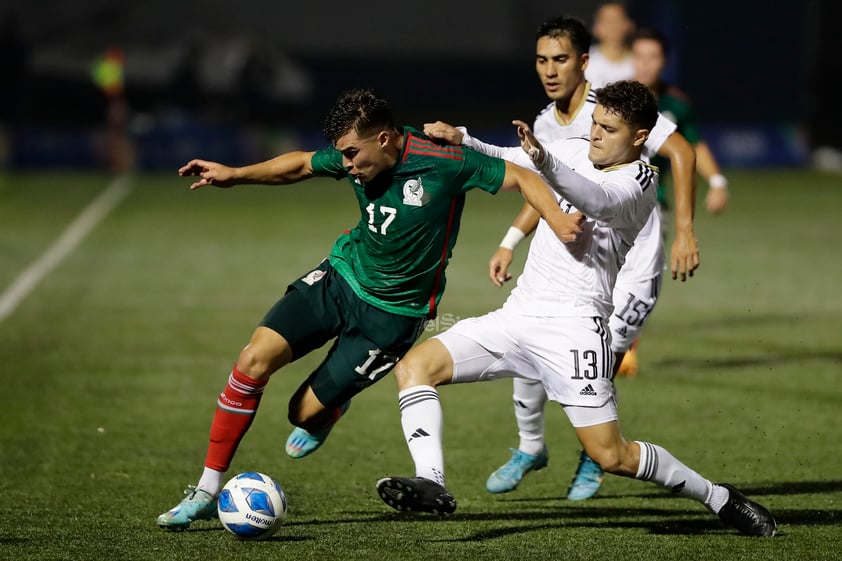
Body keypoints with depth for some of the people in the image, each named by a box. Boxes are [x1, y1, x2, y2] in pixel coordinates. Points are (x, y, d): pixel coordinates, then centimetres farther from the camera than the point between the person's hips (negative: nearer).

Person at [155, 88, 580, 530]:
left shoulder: (443, 162, -22)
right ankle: (207, 491, -2)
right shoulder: (355, 156, -6)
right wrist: (236, 175, 4)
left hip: (393, 313, -5)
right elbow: (301, 165, 14)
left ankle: (329, 411, 35)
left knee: (306, 412, -6)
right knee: (254, 359, -15)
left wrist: (557, 218, -30)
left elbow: (522, 177, -15)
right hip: (340, 276, 5)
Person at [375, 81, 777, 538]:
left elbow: (596, 200, -28)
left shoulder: (639, 181, -7)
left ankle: (719, 499, 10)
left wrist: (543, 162, -46)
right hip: (518, 312, 7)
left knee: (611, 456, -10)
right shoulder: (574, 151, 15)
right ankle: (431, 483, -24)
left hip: (573, 324, -7)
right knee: (415, 365, -12)